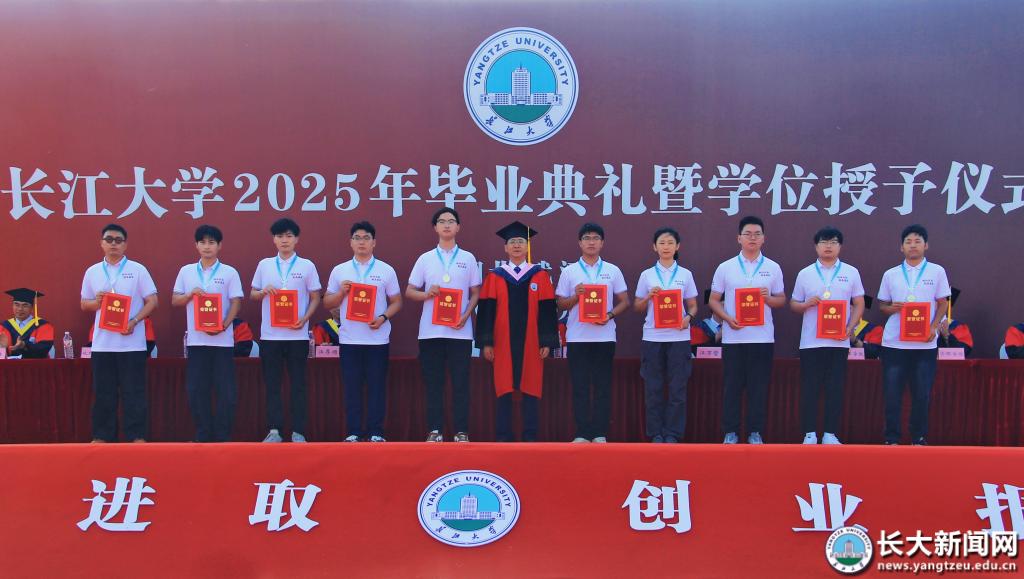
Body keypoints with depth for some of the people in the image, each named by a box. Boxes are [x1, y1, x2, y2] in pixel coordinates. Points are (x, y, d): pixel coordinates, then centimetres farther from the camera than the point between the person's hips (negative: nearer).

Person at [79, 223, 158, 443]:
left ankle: (137, 436, 6)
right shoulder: (92, 272, 10)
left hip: (132, 343, -3)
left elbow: (152, 301, -1)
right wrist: (97, 302, -8)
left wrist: (134, 321, -14)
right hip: (102, 343, 3)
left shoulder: (137, 270, 1)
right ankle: (102, 436, 16)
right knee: (103, 394, 8)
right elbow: (84, 304, 15)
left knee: (134, 393, 0)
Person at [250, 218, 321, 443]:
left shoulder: (307, 266, 3)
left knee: (298, 384, 3)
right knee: (272, 384, 5)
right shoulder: (264, 265, 8)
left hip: (297, 335, -2)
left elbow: (315, 298, 4)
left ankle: (298, 432, 8)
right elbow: (253, 295, 14)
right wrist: (264, 291, -8)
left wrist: (305, 319, -11)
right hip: (270, 334, 2)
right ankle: (274, 430, 12)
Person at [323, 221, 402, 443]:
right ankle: (353, 432, 12)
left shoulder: (386, 270, 4)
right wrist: (341, 292, -9)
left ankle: (376, 432, 10)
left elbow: (396, 302, 6)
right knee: (352, 387, 5)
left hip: (378, 339, -1)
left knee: (377, 386, 2)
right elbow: (327, 302, 10)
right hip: (349, 339, 1)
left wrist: (383, 318, -12)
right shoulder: (339, 270, 7)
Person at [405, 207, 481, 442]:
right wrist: (426, 294, -11)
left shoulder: (468, 259, 9)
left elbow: (475, 293, 9)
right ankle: (435, 431, 10)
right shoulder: (425, 259, 9)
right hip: (431, 331, 1)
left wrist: (465, 315, -8)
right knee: (433, 383, 4)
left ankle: (461, 431, 6)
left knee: (461, 382, 1)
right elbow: (409, 291, 10)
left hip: (460, 331, 0)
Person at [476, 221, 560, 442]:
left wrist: (547, 342, -4)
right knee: (504, 389, 1)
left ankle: (530, 436, 9)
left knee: (531, 388, 2)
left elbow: (547, 310, 2)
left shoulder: (540, 276, 6)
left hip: (531, 343, 0)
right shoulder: (495, 276, 6)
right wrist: (486, 342, -3)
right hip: (503, 343, 0)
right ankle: (502, 436, 7)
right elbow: (486, 310, 3)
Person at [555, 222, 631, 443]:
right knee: (579, 386, 2)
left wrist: (610, 315, -10)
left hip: (604, 336, 0)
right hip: (577, 337, 0)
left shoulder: (612, 271, 8)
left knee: (603, 386, 3)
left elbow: (624, 302, 8)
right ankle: (582, 433, 7)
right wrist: (576, 296, -13)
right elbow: (561, 304, 7)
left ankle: (600, 433, 8)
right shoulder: (569, 271, 6)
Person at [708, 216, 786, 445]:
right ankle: (731, 432, 12)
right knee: (732, 386, 4)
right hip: (733, 337, -1)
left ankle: (755, 432, 13)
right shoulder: (725, 268, 4)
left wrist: (768, 298, -11)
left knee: (758, 387, 4)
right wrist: (727, 318, -11)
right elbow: (714, 300, 6)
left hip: (762, 337, 1)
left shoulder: (773, 268, 7)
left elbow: (781, 300, 12)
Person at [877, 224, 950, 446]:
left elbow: (942, 303, 6)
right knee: (892, 392, 0)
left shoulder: (937, 272, 5)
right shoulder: (890, 275, 8)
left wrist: (934, 327, -9)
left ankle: (919, 438, 14)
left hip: (925, 343, -1)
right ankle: (892, 438, 9)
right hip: (894, 342, 1)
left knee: (922, 393, 2)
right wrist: (891, 308, -10)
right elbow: (883, 305, 13)